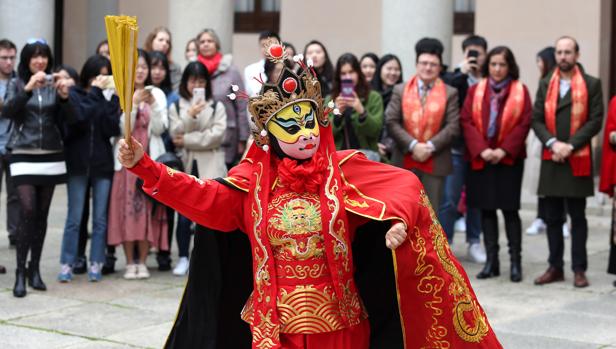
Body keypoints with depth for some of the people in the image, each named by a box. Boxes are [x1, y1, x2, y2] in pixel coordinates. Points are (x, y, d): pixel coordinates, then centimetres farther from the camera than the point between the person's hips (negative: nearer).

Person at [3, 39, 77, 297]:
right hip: (24, 155, -3)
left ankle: (35, 269, 14)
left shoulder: (54, 84, 6)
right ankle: (20, 273, -11)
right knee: (27, 210, -15)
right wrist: (28, 89, -27)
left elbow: (70, 118, -1)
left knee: (42, 214, 5)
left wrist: (64, 96, -20)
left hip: (51, 155, 3)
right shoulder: (17, 84, 1)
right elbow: (7, 112, -15)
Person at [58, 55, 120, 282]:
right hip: (78, 163, -2)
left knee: (100, 218, 4)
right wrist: (95, 92, -14)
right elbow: (78, 118, -18)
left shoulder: (109, 98, 7)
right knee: (74, 218, 0)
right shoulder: (74, 95, 2)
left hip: (103, 164, 2)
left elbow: (113, 129, -5)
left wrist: (108, 99, -13)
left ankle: (96, 264, 10)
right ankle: (67, 265, 5)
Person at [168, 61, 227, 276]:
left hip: (210, 167, -1)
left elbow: (217, 135, -5)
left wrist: (188, 140, -8)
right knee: (184, 215, -1)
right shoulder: (176, 107, 12)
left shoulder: (216, 107, 9)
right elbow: (175, 135, -2)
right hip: (185, 166, 1)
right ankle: (183, 258, 10)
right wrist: (190, 115, -16)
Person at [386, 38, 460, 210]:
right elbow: (391, 122, -2)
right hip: (404, 162, 1)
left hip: (435, 162, -1)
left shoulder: (450, 93, 4)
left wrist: (430, 146, -14)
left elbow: (453, 126, -4)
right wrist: (413, 145, -14)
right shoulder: (400, 90, 7)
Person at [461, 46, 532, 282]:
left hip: (509, 159, -2)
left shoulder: (520, 91, 3)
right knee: (486, 209, 4)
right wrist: (481, 150, -12)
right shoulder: (475, 90, 7)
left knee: (509, 209, -3)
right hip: (480, 159, 2)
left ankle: (515, 262, 2)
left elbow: (524, 123, -4)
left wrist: (504, 150, -13)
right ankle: (491, 261, 10)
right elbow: (466, 121, 0)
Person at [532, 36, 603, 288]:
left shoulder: (591, 84, 2)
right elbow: (536, 120, 5)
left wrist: (570, 145, -14)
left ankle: (579, 269, 6)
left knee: (577, 217, 2)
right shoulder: (545, 85, 11)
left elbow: (595, 121, -5)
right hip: (551, 160, 3)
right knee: (553, 217, 7)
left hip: (578, 160, -3)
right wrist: (553, 143, -11)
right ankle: (555, 267, 14)